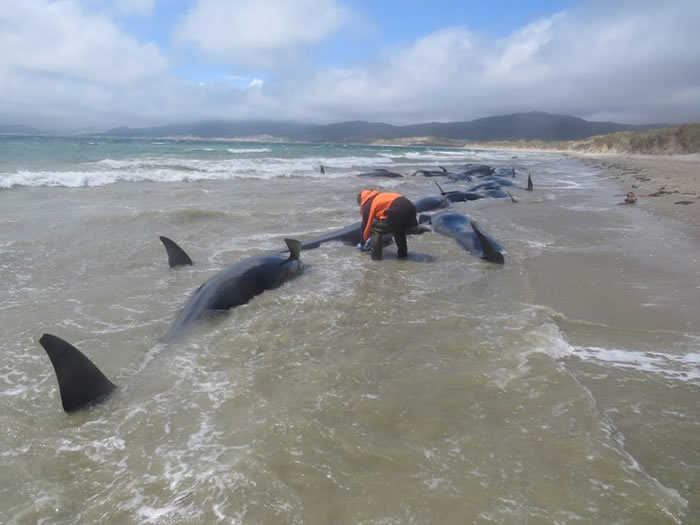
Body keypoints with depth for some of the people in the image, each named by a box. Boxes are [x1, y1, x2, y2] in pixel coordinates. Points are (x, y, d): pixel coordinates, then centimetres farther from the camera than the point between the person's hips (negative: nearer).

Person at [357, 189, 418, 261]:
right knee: (399, 229, 35)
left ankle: (376, 255, 8)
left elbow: (366, 225, 18)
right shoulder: (380, 198, 37)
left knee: (375, 229, 10)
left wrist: (362, 243, 32)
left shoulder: (367, 205, 14)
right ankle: (403, 253, 35)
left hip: (397, 212, -8)